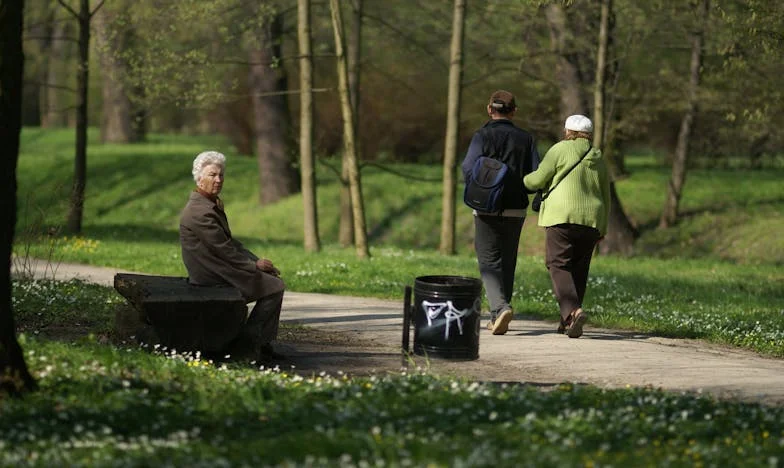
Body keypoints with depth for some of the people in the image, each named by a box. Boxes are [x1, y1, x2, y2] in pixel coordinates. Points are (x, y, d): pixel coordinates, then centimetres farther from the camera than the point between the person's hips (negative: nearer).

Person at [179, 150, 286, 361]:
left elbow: (230, 242, 15)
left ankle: (262, 343, 14)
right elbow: (224, 249, -20)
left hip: (218, 269, 11)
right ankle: (247, 340, 4)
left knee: (272, 278, 16)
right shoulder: (200, 211, -22)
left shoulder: (213, 205, 12)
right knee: (275, 287, -7)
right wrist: (254, 265, -9)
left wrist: (256, 260, 3)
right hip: (213, 277, -11)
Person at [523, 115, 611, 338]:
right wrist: (602, 229, 25)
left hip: (563, 218, -6)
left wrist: (523, 181, 21)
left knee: (558, 265, -7)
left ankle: (572, 311, -28)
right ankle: (568, 320, 12)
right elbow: (606, 197, 19)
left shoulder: (560, 150, -1)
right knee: (579, 269, 12)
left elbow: (538, 179, -1)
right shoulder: (598, 160, 17)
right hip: (591, 219, 6)